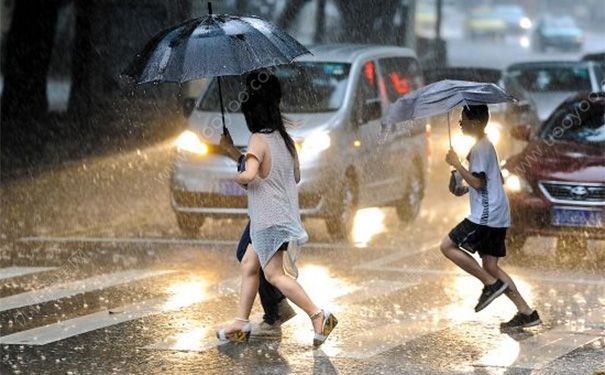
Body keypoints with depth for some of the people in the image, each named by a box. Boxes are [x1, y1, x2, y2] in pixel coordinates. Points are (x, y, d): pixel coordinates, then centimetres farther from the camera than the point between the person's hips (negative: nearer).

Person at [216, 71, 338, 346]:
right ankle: (240, 323, 16)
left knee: (274, 273, -6)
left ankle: (319, 315, -13)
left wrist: (237, 177, -8)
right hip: (284, 211, 9)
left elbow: (250, 174, -32)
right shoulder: (284, 138, 9)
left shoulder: (258, 140, -16)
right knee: (249, 264, 15)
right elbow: (296, 176, 20)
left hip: (268, 219, -9)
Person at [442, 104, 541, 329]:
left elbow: (478, 182, -20)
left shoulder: (480, 148, -12)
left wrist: (457, 164, -12)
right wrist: (466, 189, 21)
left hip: (486, 216, -10)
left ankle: (491, 283, -9)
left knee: (448, 246, -6)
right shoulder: (486, 146, 20)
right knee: (490, 265, 10)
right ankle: (526, 312, 5)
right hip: (497, 216, 10)